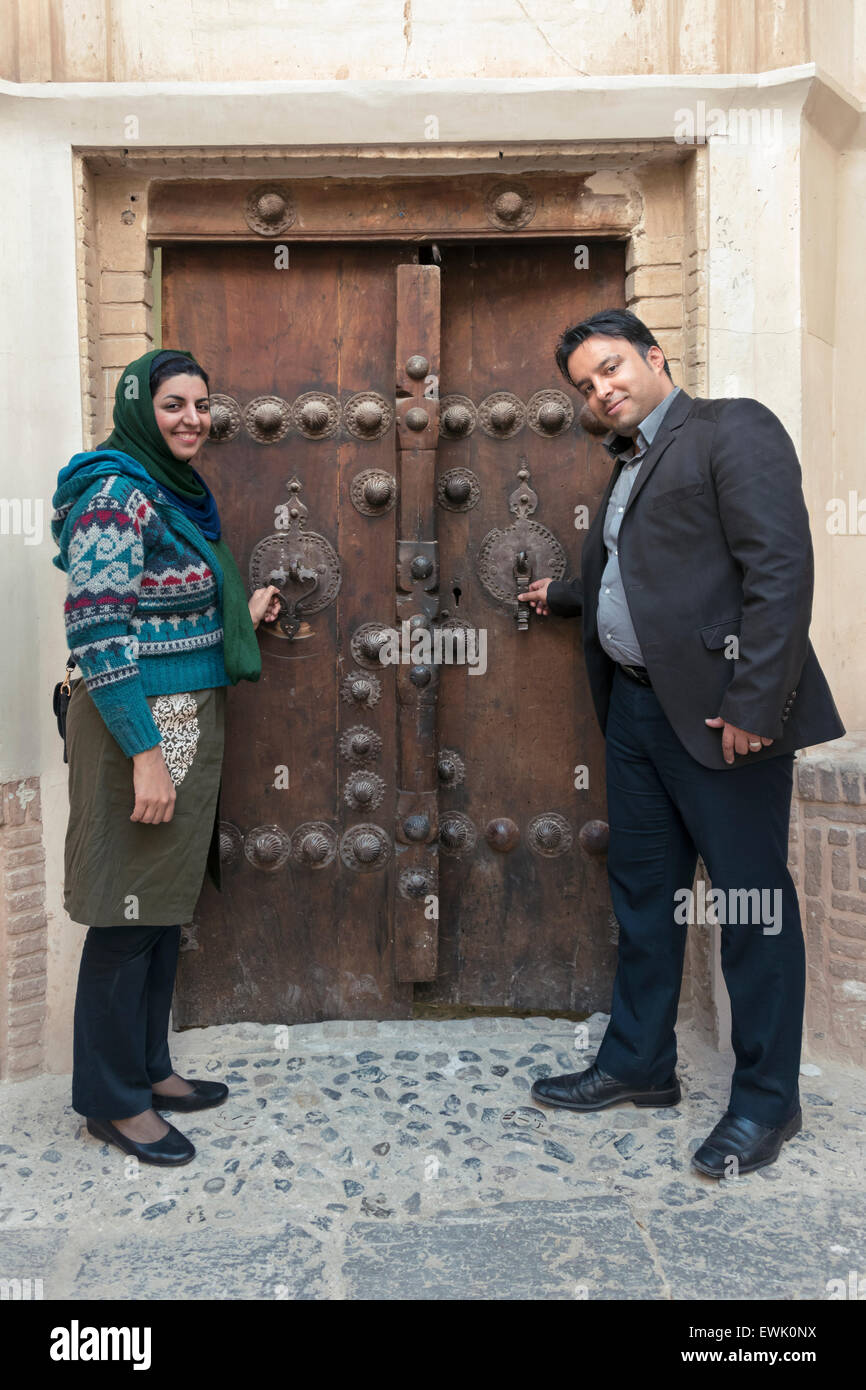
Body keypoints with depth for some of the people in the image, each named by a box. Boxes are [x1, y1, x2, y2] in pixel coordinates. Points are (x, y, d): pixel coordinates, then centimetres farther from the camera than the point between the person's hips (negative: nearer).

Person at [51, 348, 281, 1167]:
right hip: (138, 730, -9)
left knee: (167, 907, 16)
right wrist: (144, 753, -22)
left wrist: (239, 619, 18)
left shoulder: (181, 494, 13)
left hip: (189, 724, 9)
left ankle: (148, 1068, 31)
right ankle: (113, 1100, 18)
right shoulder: (116, 495, -14)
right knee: (129, 917, 2)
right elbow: (96, 634, -20)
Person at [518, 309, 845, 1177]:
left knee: (751, 902, 2)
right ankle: (638, 1064, 31)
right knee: (642, 892, 15)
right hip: (636, 707, 9)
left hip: (719, 710, -8)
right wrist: (562, 598, 40)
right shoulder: (629, 468, 21)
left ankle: (766, 1100, 18)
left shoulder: (734, 430, -5)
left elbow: (781, 567, -16)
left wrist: (754, 702, -22)